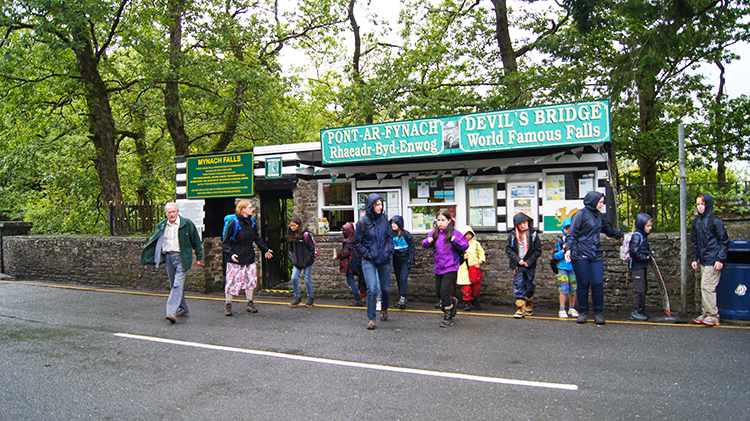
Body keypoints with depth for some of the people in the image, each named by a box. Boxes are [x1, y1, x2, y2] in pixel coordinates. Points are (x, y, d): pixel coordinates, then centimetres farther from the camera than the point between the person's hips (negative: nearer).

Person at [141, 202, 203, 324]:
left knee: (178, 284, -15)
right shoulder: (161, 226, 8)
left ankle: (172, 312, -21)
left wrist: (199, 257, 5)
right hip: (168, 257, 5)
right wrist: (147, 258, 12)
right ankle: (183, 309, 27)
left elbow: (196, 241, 4)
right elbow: (153, 242, 16)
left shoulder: (187, 224, -3)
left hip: (181, 257, -5)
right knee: (174, 285, 12)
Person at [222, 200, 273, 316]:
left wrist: (265, 250, 23)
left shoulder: (252, 222, 5)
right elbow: (225, 242, -10)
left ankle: (250, 304, 21)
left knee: (251, 280, 8)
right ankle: (228, 305, 14)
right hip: (235, 259, -6)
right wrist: (231, 254, -23)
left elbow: (257, 238, 20)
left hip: (249, 258, 6)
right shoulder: (234, 223, -13)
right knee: (232, 281, -1)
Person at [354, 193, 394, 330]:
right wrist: (367, 254, -8)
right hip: (369, 261, -3)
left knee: (386, 288, 11)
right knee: (372, 289, -14)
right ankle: (371, 318, -1)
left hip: (384, 260, 4)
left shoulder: (384, 219, 2)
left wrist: (389, 251, -1)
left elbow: (390, 237, 12)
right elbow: (357, 243, -1)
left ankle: (384, 309, 40)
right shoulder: (363, 221, -8)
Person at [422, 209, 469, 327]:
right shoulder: (434, 233, 6)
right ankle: (452, 302, 42)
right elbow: (425, 245, 12)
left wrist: (455, 240, -23)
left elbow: (465, 246, -7)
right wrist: (428, 241, -10)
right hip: (438, 268, 6)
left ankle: (448, 317, 2)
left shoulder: (455, 233, -7)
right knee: (438, 291, 13)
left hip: (450, 267, -6)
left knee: (444, 290, -13)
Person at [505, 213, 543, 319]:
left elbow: (538, 250, -1)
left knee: (529, 286, 11)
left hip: (529, 265, 0)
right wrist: (518, 260, -10)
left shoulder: (533, 234, -3)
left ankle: (529, 307, 29)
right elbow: (508, 249, 1)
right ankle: (520, 309, -7)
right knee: (518, 286, -7)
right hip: (517, 265, 0)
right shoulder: (512, 235, 0)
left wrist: (529, 262, -9)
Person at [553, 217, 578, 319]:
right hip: (563, 268, -2)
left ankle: (572, 309, 23)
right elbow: (555, 256, 0)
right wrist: (563, 251, -15)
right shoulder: (560, 242, 2)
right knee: (564, 289, -6)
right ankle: (562, 310, 0)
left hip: (574, 268, 2)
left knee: (574, 289, 8)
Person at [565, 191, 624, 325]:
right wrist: (568, 249, -20)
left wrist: (621, 235, 47)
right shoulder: (580, 214, -4)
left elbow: (609, 229, 35)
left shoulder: (599, 216, 17)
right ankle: (583, 312, 14)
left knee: (598, 284, -2)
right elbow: (572, 233, -9)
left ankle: (598, 313, 8)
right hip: (581, 256, -5)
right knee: (583, 285, 1)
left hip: (596, 256, 5)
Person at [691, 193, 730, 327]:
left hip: (713, 260, -7)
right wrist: (695, 259, 14)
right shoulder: (696, 222, 11)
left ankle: (713, 316, -4)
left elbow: (724, 241, -8)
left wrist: (720, 259, -14)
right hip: (703, 260, 7)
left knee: (707, 286, -10)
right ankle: (705, 314, 17)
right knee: (704, 287, 10)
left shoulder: (715, 221, -9)